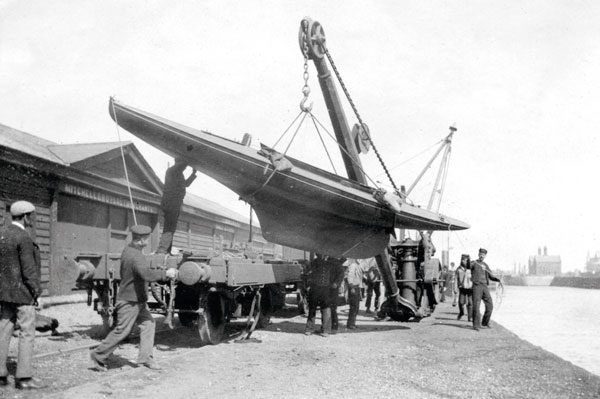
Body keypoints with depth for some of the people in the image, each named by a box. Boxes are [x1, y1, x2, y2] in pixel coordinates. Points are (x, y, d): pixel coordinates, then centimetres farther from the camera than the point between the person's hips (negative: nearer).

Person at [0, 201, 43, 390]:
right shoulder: (23, 238, -17)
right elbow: (29, 269, -19)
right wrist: (36, 290, -9)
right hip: (23, 292, -8)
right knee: (27, 333, -2)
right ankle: (23, 377, 0)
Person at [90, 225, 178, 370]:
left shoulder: (127, 249, 5)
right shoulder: (135, 256, -27)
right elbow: (146, 275, -42)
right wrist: (166, 274, -31)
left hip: (138, 299, 9)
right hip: (129, 300, -9)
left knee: (148, 323, 5)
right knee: (122, 331, 0)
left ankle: (145, 357, 7)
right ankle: (98, 355, 13)